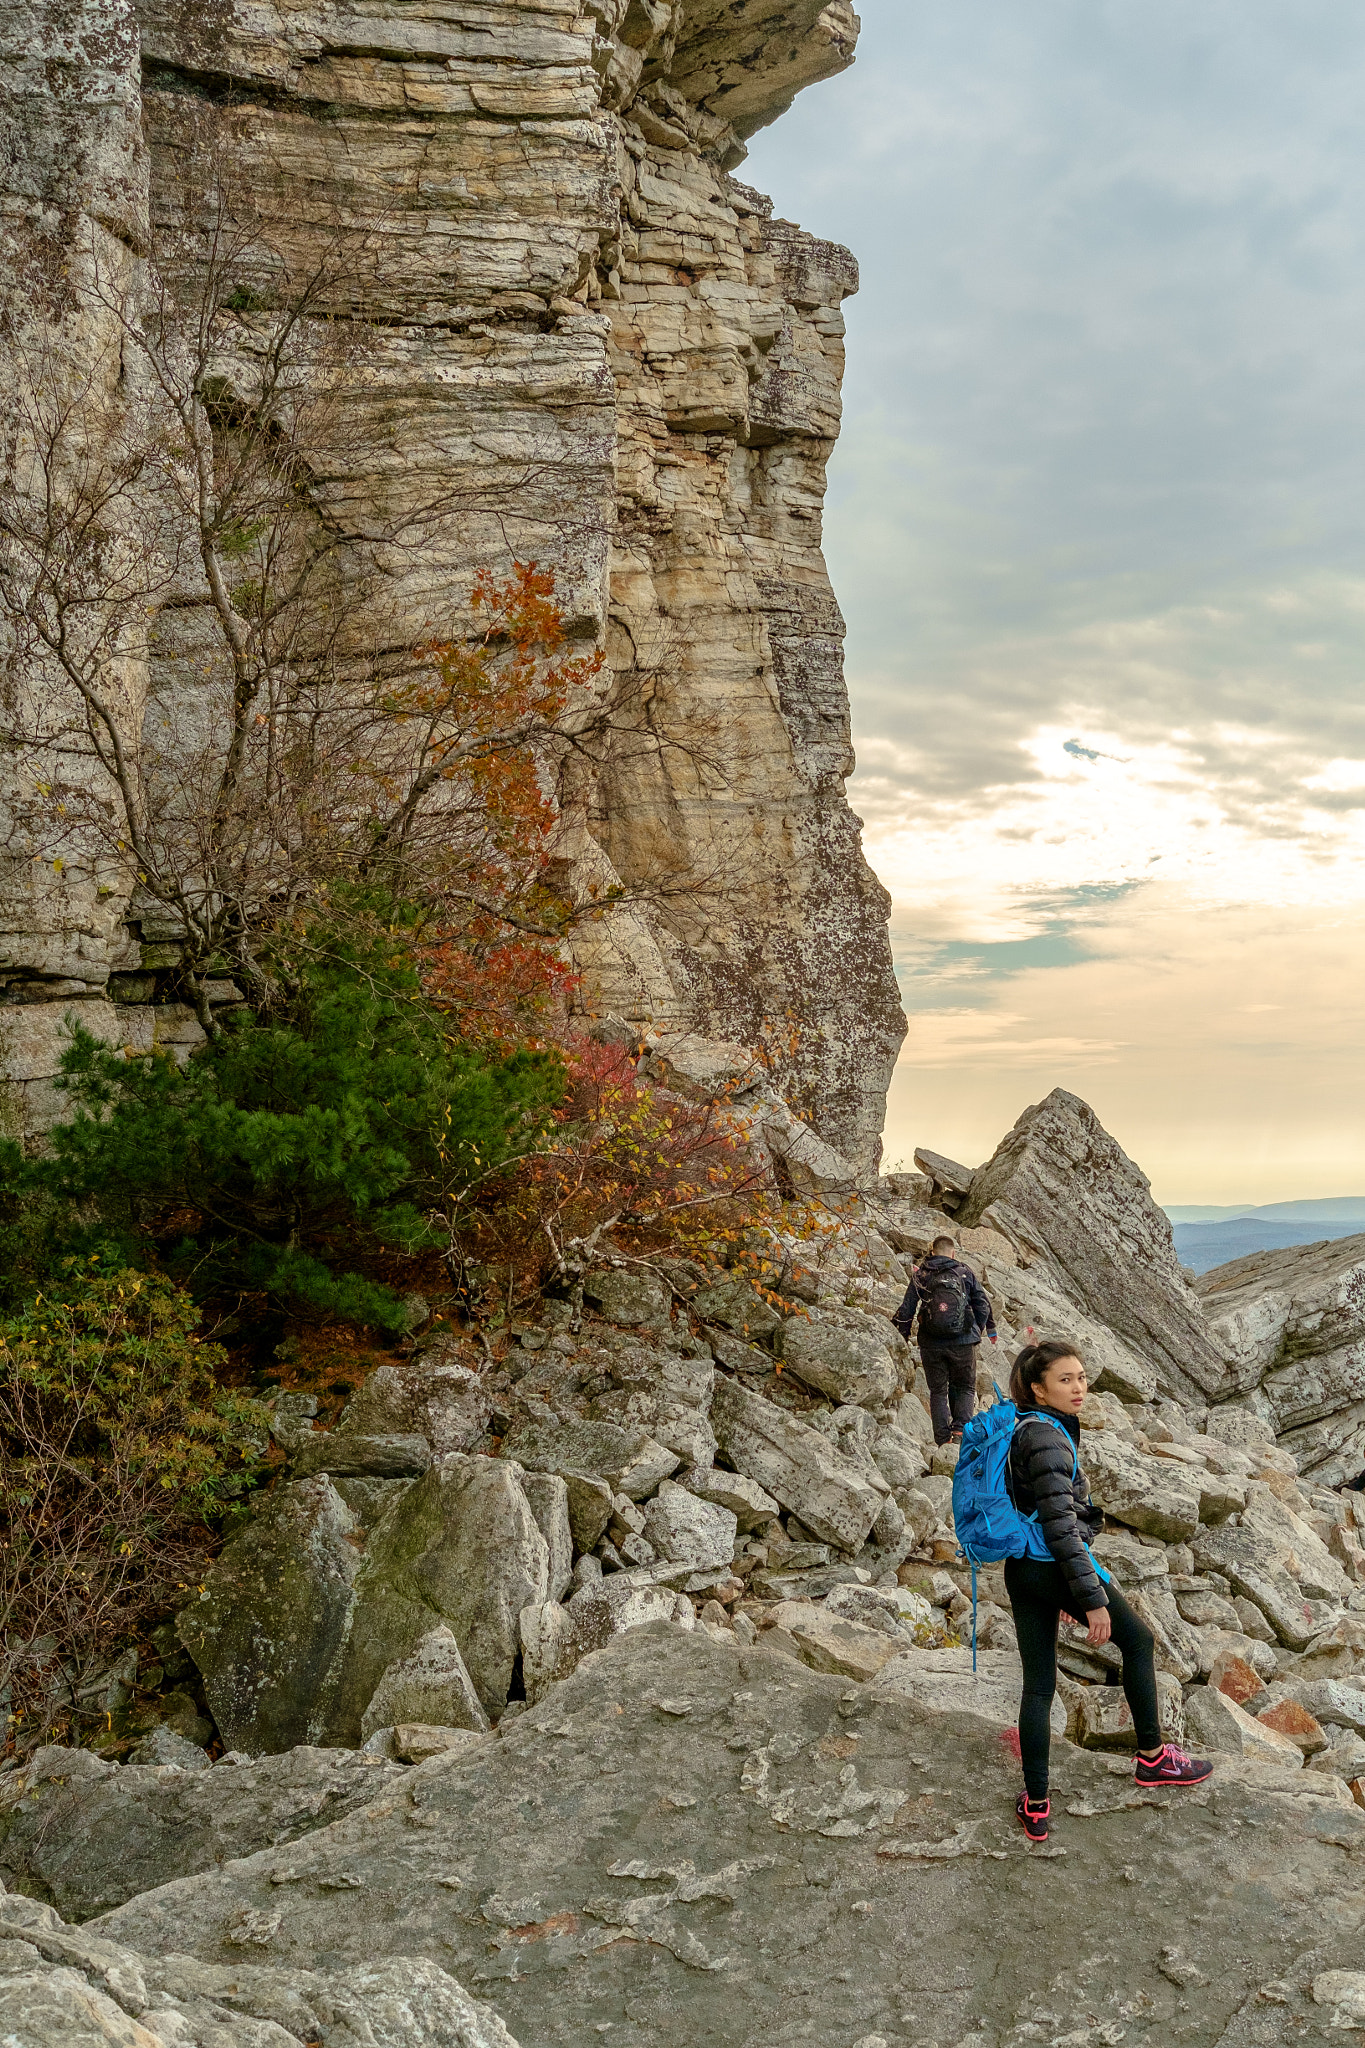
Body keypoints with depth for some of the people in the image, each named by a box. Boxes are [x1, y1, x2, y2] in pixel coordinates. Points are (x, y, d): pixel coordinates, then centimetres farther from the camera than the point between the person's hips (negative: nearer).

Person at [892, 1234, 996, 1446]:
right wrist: (989, 1329, 23)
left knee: (938, 1391, 11)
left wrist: (902, 1339, 14)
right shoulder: (965, 1273, 3)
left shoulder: (920, 1276, 4)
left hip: (931, 1345, 1)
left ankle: (943, 1438, 5)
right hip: (963, 1341, -1)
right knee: (965, 1388, 13)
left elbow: (906, 1310, 3)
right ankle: (960, 1430, -8)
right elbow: (982, 1305, 6)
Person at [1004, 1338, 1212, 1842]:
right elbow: (1061, 1527, -23)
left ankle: (1035, 1806, 15)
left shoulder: (1026, 1429, 11)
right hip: (1056, 1568, -8)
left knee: (1038, 1687, 11)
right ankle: (1152, 1756, 26)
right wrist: (1093, 1600, -19)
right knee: (1138, 1638, 15)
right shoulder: (1047, 1439, -20)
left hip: (1022, 1571, 8)